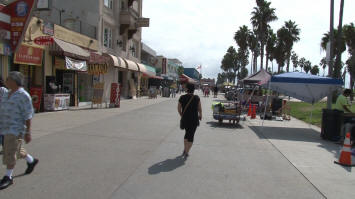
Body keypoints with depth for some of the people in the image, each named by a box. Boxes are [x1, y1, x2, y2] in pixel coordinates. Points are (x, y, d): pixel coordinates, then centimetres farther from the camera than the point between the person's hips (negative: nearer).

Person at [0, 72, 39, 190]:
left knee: (10, 153, -5)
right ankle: (32, 161, 39)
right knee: (16, 150, 19)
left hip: (16, 129, -9)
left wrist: (28, 132, -16)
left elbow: (28, 115, -15)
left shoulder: (23, 95, -14)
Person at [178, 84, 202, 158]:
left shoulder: (182, 98, -3)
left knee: (187, 133, 24)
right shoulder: (197, 98, -9)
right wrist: (200, 116, 17)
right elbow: (199, 109, -2)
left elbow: (179, 109, 3)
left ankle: (185, 150, 26)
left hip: (185, 119, 3)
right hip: (194, 119, -3)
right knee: (191, 135, 7)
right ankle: (186, 152, 7)